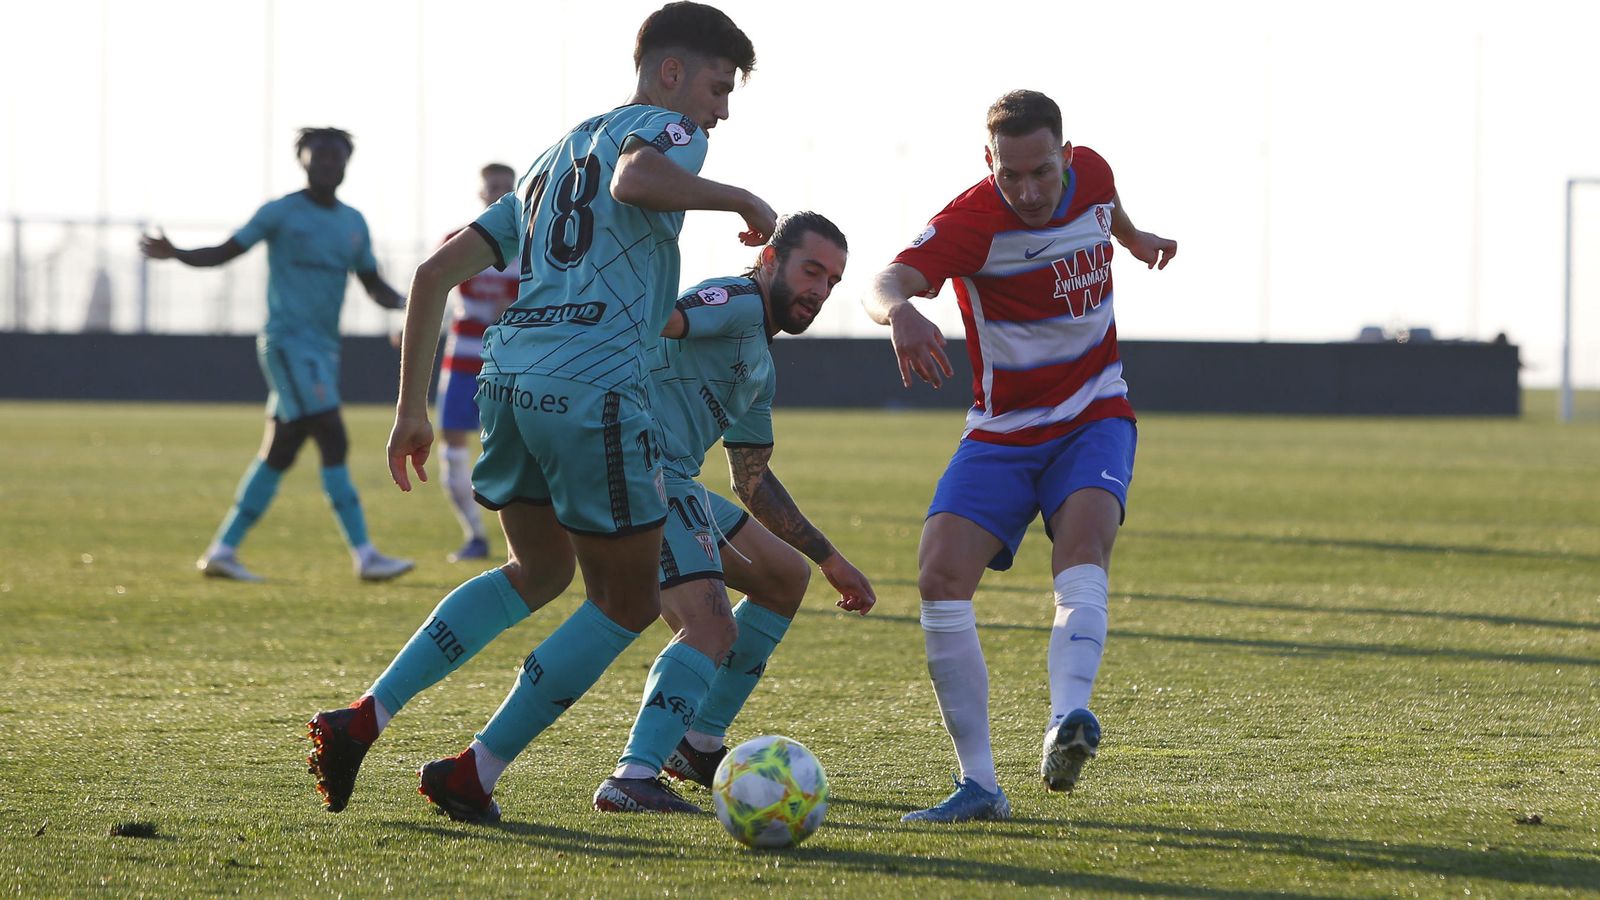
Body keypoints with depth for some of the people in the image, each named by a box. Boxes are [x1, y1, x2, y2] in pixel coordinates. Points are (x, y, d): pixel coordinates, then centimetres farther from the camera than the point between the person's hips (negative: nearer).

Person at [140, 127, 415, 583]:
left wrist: (403, 304, -2)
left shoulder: (353, 223, 15)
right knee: (333, 439, -15)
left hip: (323, 350, 7)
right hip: (288, 341, -7)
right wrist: (174, 254, -17)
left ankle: (222, 550, 13)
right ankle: (365, 555, -17)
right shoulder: (280, 213, -3)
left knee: (279, 454, 7)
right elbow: (225, 252, 0)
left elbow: (374, 285, 19)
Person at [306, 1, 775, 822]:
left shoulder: (553, 158, 27)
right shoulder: (661, 129, 4)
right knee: (628, 601, 9)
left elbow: (437, 270, 22)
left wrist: (413, 407, 24)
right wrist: (738, 200, -8)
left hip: (509, 377, 8)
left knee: (538, 572, 27)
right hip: (593, 387, -8)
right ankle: (473, 773, 7)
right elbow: (636, 180, -24)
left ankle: (361, 721, 14)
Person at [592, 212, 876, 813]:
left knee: (785, 576, 24)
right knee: (713, 628, -23)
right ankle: (635, 776, -33)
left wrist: (832, 561, 35)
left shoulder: (761, 369, 27)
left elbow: (753, 481, 35)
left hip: (672, 484, 11)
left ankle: (699, 742, 23)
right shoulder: (737, 301, -3)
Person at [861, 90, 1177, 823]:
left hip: (1094, 421, 1)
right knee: (940, 578, -18)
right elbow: (888, 282, -37)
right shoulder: (973, 221, -20)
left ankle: (1068, 722, -49)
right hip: (1001, 434, -1)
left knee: (1082, 551, -28)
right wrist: (899, 311, -60)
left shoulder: (1091, 175, -5)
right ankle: (979, 784, -11)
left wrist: (1136, 239, 43)